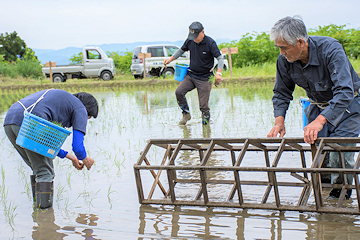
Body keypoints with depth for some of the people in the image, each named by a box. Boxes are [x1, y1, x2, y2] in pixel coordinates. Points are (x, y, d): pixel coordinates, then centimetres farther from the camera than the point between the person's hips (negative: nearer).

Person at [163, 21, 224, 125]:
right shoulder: (190, 41, 0)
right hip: (190, 75, 5)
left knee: (203, 105, -7)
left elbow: (220, 58, -14)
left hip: (204, 78, -5)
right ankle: (186, 114, 6)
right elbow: (181, 50, 20)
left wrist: (218, 73, -28)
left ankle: (206, 123, 10)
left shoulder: (210, 43, -14)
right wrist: (170, 59, 11)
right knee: (179, 92, -14)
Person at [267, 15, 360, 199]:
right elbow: (281, 93, 0)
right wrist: (279, 120, -19)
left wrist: (320, 121, -54)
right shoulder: (284, 60, -16)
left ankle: (341, 198, 4)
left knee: (339, 156, -14)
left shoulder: (331, 50, -34)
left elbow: (345, 92, -43)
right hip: (318, 106, 5)